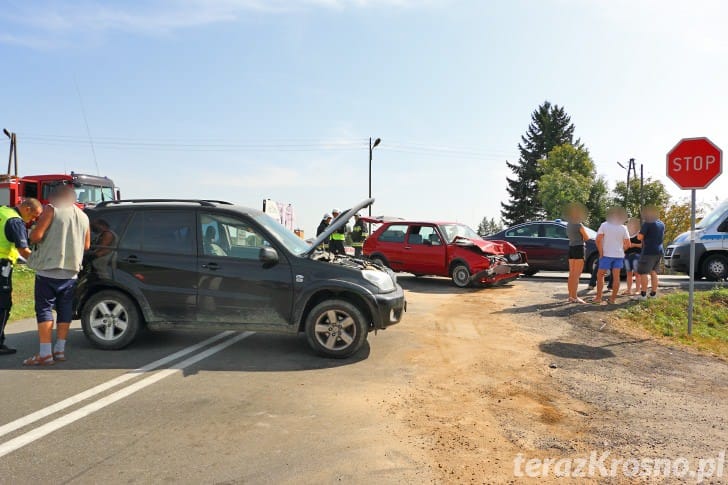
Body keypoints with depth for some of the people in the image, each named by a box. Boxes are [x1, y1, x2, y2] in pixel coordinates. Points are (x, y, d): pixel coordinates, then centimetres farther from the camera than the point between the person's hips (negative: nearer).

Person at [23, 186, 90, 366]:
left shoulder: (52, 209, -4)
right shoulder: (83, 216, 13)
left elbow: (36, 236, -11)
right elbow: (86, 245, 17)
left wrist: (32, 233, 10)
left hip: (49, 269, -5)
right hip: (71, 272, 6)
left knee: (44, 310, -2)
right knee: (65, 310, 11)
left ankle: (45, 354, -3)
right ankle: (60, 350, 16)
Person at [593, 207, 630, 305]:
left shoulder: (604, 225, -6)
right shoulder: (623, 228, 2)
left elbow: (598, 240, -15)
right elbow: (628, 244, 3)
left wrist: (601, 253, -8)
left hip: (607, 254, -3)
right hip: (619, 255, 3)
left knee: (600, 275, 5)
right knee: (616, 277, 5)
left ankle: (598, 297, 2)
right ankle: (613, 298, 8)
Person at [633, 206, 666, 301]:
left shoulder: (647, 223, -12)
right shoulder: (661, 224, 13)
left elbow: (640, 237, -16)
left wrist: (640, 232, 4)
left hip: (649, 251, -8)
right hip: (659, 251, 8)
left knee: (642, 272, -5)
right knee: (653, 272, 15)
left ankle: (643, 294, -8)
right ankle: (653, 293, 17)